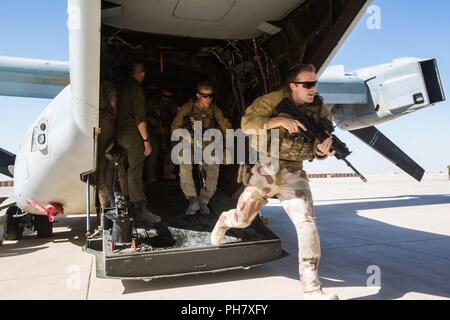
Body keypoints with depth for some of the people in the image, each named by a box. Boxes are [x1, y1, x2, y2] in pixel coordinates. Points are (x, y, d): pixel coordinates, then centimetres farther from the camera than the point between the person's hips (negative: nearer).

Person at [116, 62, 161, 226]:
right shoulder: (137, 89, -11)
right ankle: (140, 210, -7)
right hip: (133, 135, -8)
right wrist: (146, 140, -16)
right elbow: (140, 118, -17)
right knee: (135, 173, -9)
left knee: (130, 172, 16)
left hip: (121, 134, 9)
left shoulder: (124, 87, 14)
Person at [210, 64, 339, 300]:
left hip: (293, 175, 2)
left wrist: (323, 150, -21)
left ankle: (311, 288, -5)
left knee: (307, 224, -14)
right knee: (242, 219, 10)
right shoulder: (273, 101, -10)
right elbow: (246, 123, -17)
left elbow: (317, 149, 5)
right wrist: (278, 120, -30)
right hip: (264, 170, -2)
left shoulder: (321, 111, 0)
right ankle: (224, 221, 50)